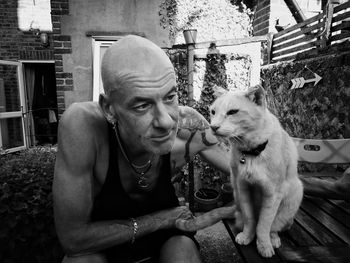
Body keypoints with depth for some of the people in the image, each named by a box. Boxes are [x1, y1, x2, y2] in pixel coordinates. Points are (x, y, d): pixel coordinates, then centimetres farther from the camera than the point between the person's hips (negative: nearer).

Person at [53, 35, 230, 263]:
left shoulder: (186, 125, -28)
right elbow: (72, 237, -28)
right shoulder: (82, 123, -35)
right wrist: (161, 219, -25)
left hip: (163, 217, 1)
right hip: (98, 235, 0)